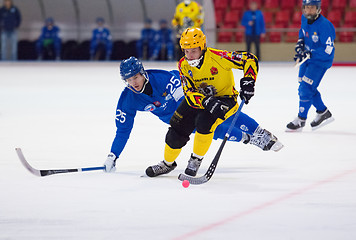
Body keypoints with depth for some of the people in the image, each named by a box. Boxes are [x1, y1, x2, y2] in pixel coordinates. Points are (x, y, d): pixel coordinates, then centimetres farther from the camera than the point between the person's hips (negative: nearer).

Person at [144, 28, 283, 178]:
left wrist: (248, 81, -36)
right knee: (178, 127, -4)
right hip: (199, 98, 5)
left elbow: (249, 59, -24)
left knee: (204, 122, -30)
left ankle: (196, 160, -7)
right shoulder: (183, 65, -14)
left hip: (225, 97, -4)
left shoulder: (217, 57, -27)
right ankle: (168, 163, 23)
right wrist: (207, 102, -39)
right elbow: (190, 93, -21)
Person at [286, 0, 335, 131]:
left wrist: (308, 54, -30)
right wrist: (300, 42, 4)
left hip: (321, 60, -8)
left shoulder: (325, 25, -28)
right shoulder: (305, 18, -3)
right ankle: (323, 113, 29)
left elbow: (327, 49, -28)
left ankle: (301, 119, 2)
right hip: (307, 57, 9)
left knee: (305, 88, -12)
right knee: (305, 87, 13)